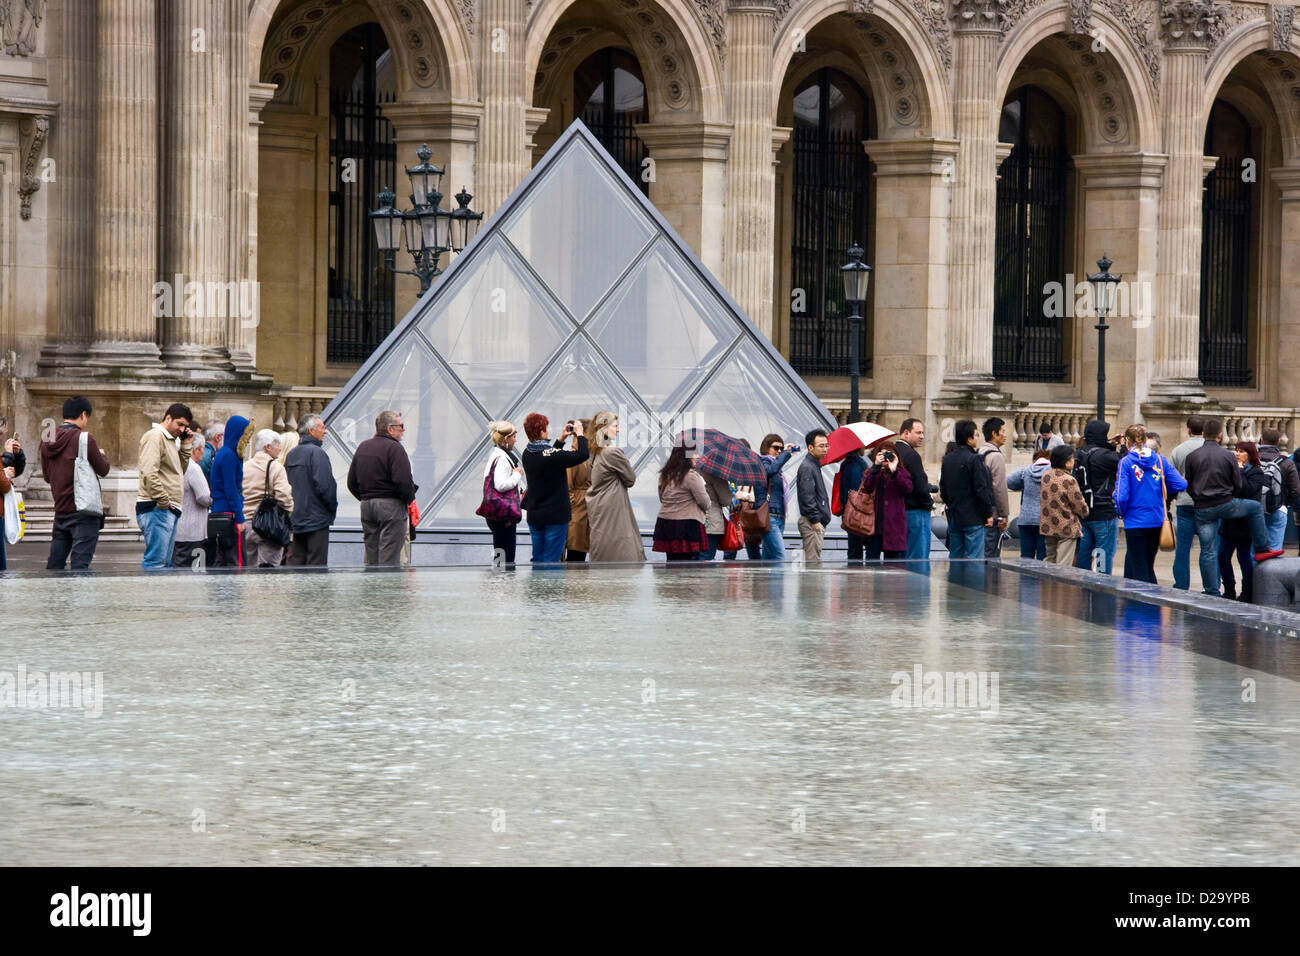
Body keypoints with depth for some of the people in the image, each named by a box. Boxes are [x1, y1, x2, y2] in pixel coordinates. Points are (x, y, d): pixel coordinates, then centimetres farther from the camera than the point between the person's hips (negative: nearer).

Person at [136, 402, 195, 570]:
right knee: (156, 561, -14)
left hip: (168, 509, 10)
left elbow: (180, 470, 24)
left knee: (165, 562, 10)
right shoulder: (155, 436, -9)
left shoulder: (171, 440, 22)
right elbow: (149, 473, -20)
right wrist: (163, 501, -18)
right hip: (156, 508, -10)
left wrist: (186, 446, 13)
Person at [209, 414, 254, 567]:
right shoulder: (229, 456, -13)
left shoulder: (221, 453, 17)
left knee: (219, 562, 9)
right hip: (228, 516, -10)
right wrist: (239, 518, -15)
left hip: (216, 515, 10)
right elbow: (231, 490, -16)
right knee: (236, 562, -9)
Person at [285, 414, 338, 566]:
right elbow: (325, 485, -18)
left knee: (295, 562, 10)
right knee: (316, 565, -5)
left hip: (295, 519, 8)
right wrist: (333, 508, -4)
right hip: (316, 519, -8)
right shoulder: (316, 452, -13)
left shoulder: (291, 455, 12)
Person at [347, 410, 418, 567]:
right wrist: (409, 499, -3)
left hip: (366, 506, 7)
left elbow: (352, 483, 15)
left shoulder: (362, 447, 13)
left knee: (371, 559, 10)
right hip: (391, 506, -7)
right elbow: (403, 481, -20)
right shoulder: (394, 448, -11)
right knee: (389, 559, -8)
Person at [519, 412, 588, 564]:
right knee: (552, 560, -1)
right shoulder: (552, 455, -21)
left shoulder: (527, 454, 2)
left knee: (537, 558, 14)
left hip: (534, 516, 7)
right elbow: (582, 455, -21)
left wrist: (561, 439, 20)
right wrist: (580, 434, -6)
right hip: (555, 515, -7)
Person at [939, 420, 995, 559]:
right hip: (973, 519, -7)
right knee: (974, 558, -6)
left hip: (954, 519, 7)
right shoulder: (973, 459, -15)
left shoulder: (947, 460, 9)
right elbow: (982, 490, -15)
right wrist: (988, 514, -6)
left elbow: (943, 490, 15)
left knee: (954, 557, 12)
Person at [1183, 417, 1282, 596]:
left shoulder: (1192, 457, 0)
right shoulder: (1228, 456, -2)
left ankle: (1212, 593, 4)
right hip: (1225, 504, -2)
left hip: (1202, 509, 2)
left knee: (1208, 552, 5)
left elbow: (1188, 486, 4)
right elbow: (1238, 485, 3)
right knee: (1256, 507, 25)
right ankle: (1261, 550, 25)